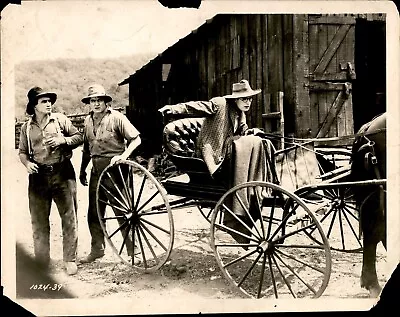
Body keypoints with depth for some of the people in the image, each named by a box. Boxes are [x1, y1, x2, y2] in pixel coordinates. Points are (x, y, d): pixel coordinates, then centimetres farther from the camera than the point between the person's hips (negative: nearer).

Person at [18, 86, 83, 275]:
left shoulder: (60, 120, 5)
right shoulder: (27, 127, 9)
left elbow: (79, 137, 6)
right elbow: (22, 152, 12)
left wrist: (62, 140, -11)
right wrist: (27, 163, -7)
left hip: (62, 173, -1)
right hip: (39, 176, 2)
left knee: (69, 217, -1)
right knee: (39, 221, 4)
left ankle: (70, 260, 8)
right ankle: (42, 262, 14)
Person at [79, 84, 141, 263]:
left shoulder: (116, 117, -8)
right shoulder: (88, 120, 11)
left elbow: (136, 139, -10)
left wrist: (123, 156, -23)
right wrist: (82, 170, 19)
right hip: (96, 170, 6)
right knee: (94, 212, 10)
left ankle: (133, 251, 9)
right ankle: (97, 248, 25)